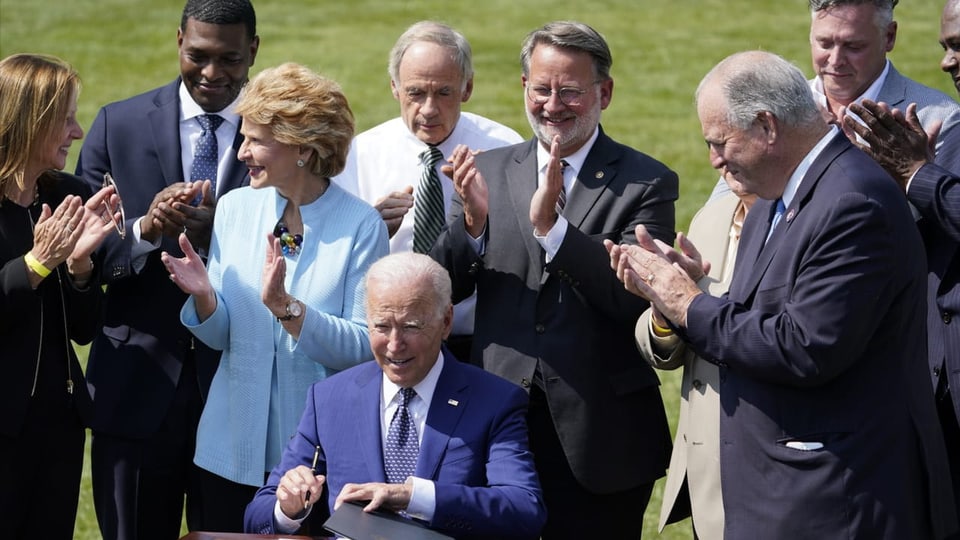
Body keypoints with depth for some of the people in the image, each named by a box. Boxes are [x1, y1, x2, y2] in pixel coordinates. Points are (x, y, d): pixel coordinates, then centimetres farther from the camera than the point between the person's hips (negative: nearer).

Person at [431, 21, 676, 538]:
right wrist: (473, 222, -17)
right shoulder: (490, 171, 7)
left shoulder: (646, 183, -3)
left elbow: (638, 300, -15)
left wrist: (551, 227, -24)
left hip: (599, 437, -3)